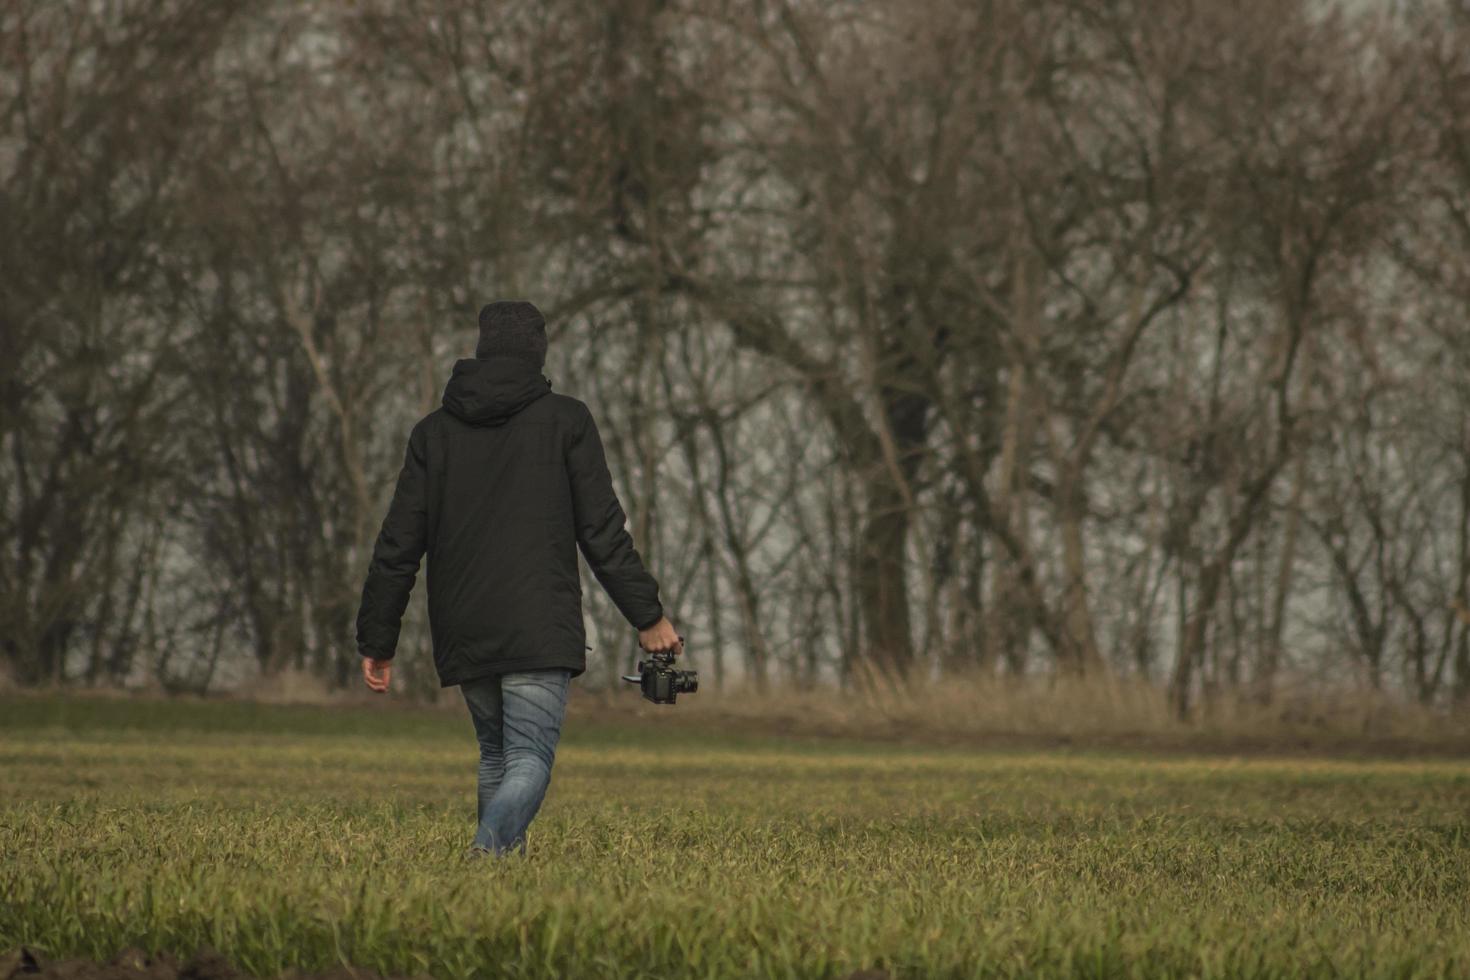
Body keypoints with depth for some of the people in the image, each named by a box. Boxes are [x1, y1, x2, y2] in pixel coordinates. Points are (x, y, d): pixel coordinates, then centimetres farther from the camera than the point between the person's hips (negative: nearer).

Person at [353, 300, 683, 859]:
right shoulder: (565, 421, 2)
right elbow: (603, 533, -2)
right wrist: (648, 616, 4)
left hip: (463, 636, 4)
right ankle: (488, 850, -32)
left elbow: (398, 546, 8)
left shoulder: (434, 432, 10)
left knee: (496, 754, 20)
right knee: (529, 760, -8)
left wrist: (377, 641, 12)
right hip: (540, 631, -4)